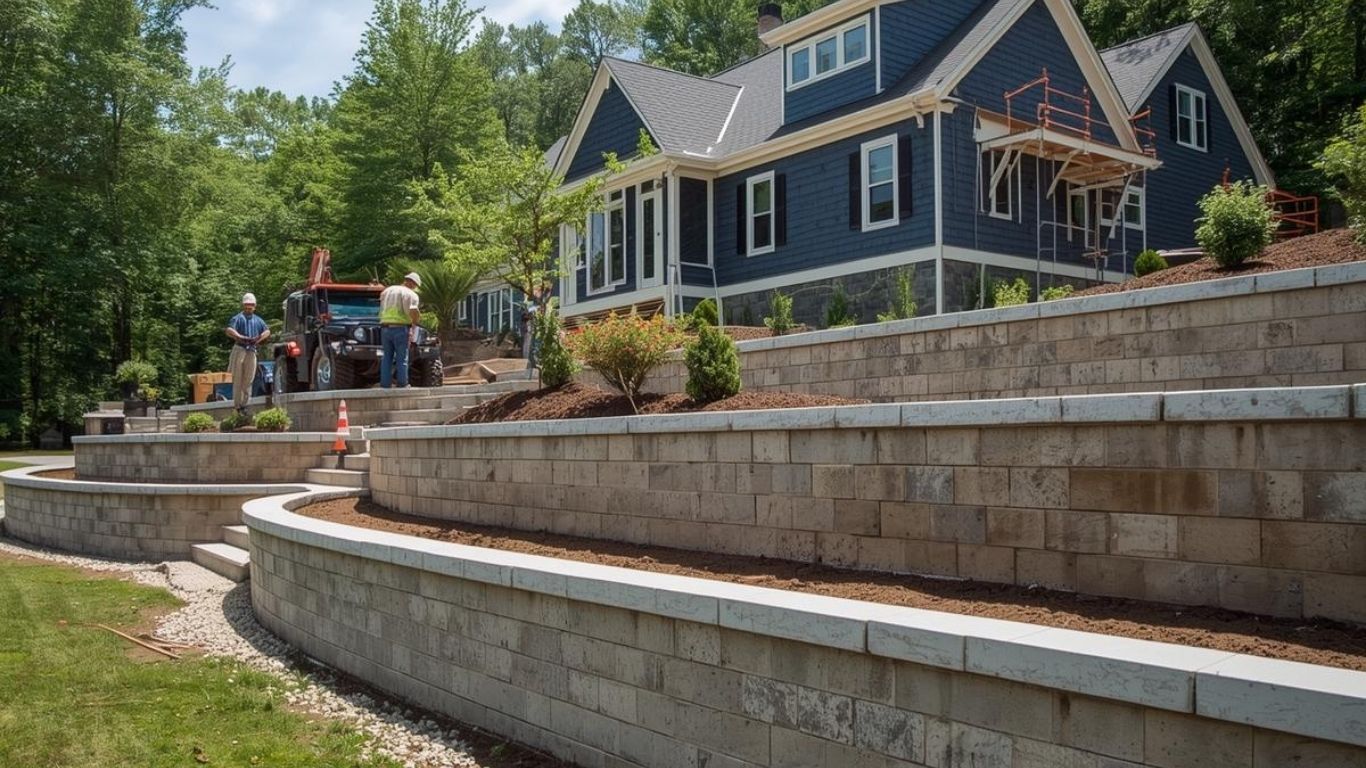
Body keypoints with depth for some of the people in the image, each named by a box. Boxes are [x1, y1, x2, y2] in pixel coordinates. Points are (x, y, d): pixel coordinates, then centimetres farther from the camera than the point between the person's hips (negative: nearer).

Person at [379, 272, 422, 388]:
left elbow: (381, 309, 21)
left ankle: (385, 385, 10)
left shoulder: (387, 290, 17)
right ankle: (402, 385, 4)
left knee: (386, 358, 10)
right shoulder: (411, 294, -5)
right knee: (402, 359, 2)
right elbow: (413, 311, -18)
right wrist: (415, 321, 0)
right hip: (400, 328, -5)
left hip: (385, 328, 5)